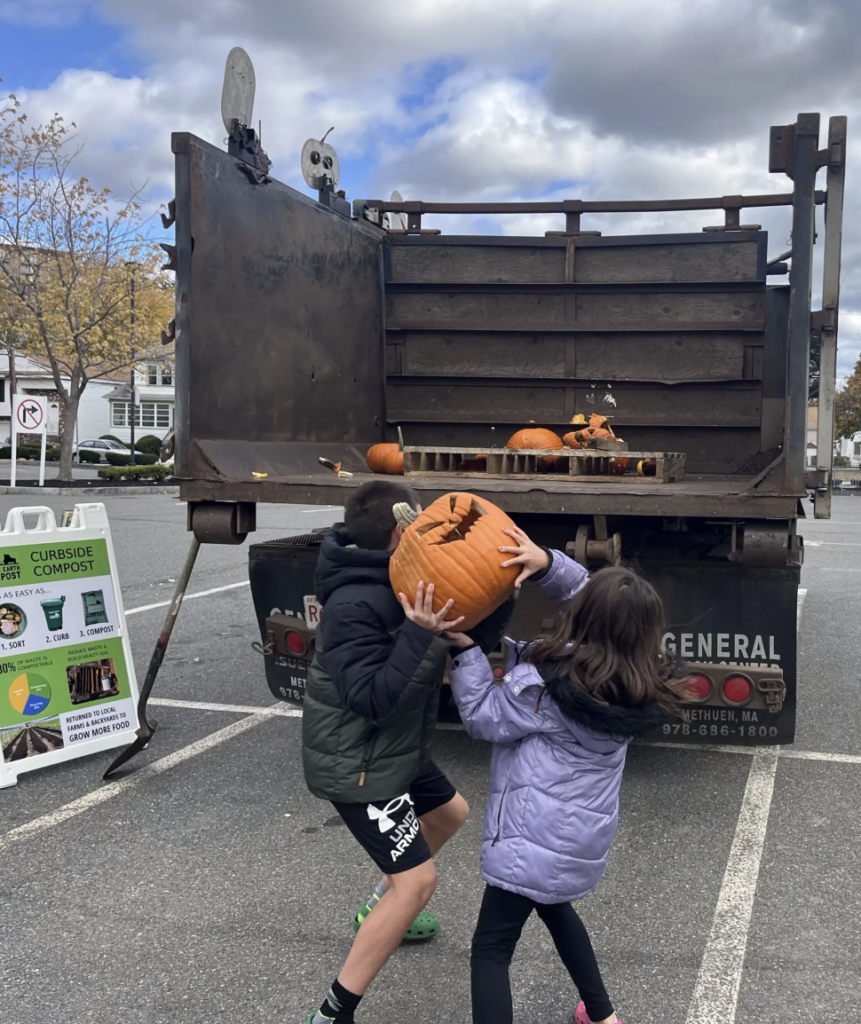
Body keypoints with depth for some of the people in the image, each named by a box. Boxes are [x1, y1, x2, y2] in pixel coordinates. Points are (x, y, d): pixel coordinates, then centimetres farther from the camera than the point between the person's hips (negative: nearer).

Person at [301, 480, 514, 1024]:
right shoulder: (353, 605, -29)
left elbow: (477, 638, 2)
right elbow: (370, 700, -32)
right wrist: (420, 635, -39)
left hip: (398, 747, 10)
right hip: (356, 763, -10)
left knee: (450, 812, 30)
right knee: (417, 879, -12)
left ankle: (379, 913, 46)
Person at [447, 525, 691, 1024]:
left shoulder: (545, 686, -24)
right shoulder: (637, 683, -6)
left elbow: (484, 717, -8)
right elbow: (588, 593, 1)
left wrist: (464, 648, -8)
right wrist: (547, 562, -13)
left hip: (535, 839, -7)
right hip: (585, 833, 7)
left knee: (491, 950, 2)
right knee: (554, 906, 34)